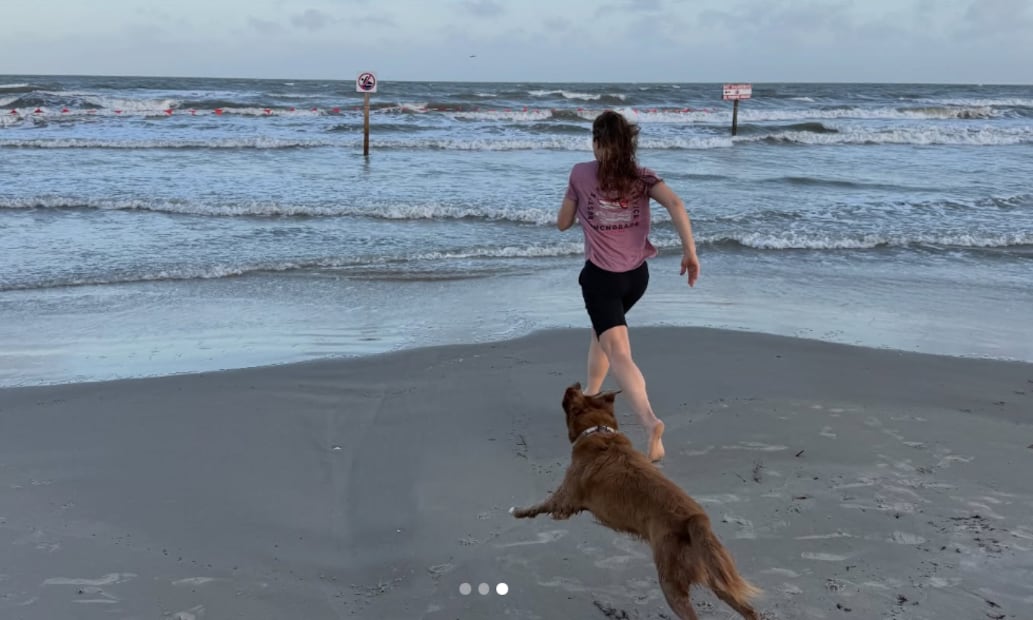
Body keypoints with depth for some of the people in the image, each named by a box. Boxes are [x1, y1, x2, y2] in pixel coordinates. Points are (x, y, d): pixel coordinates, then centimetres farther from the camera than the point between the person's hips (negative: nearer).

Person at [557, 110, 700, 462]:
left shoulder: (581, 174, -4)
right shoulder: (643, 177, 0)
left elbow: (563, 223, 5)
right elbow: (675, 204, -17)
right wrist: (690, 251, -15)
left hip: (601, 276, -5)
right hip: (637, 275, 5)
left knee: (619, 354, -13)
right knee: (602, 330, 31)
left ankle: (650, 421, -34)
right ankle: (590, 396, 45)